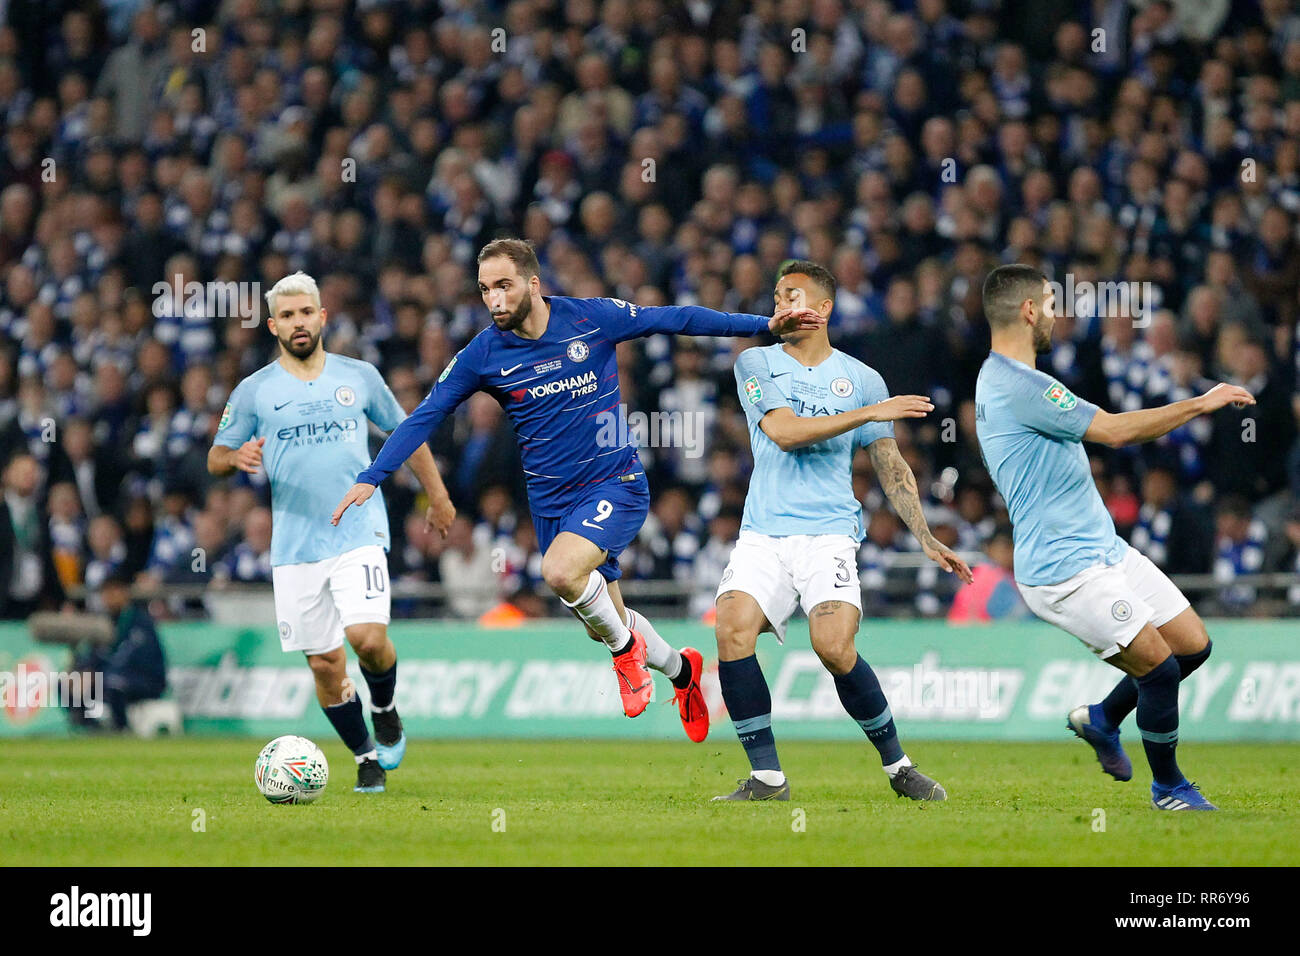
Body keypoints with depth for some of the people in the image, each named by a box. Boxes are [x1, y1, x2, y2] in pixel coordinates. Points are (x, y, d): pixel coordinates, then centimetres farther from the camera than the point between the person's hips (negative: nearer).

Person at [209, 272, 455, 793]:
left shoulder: (359, 376, 7)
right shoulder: (254, 391, 4)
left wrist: (437, 495, 17)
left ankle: (385, 710, 10)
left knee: (368, 637, -21)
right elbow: (215, 458, 8)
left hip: (359, 532, -1)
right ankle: (367, 757, 21)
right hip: (295, 547, 1)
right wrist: (238, 457, -14)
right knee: (325, 666, 1)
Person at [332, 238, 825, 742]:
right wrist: (371, 477, -10)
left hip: (615, 484, -4)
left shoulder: (592, 318, -10)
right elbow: (426, 415, -1)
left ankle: (627, 647, -1)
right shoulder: (482, 354, -6)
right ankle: (680, 668, 40)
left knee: (560, 571, -29)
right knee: (605, 622, 10)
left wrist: (765, 324, -1)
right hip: (551, 501, 4)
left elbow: (675, 319, -2)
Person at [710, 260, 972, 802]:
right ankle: (766, 777, -12)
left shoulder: (861, 379, 9)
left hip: (829, 533, -1)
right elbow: (785, 432, -8)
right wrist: (870, 412, -11)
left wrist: (927, 539, 8)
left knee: (834, 648, -21)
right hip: (763, 534, 1)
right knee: (732, 629, -22)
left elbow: (891, 467, 14)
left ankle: (897, 764, 0)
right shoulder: (757, 365, 8)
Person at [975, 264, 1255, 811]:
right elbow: (1116, 431, -22)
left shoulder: (1000, 379, 15)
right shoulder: (1018, 385, -20)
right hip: (1062, 570, -11)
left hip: (1106, 548, 11)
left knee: (1193, 644, 8)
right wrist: (1202, 404, -13)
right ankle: (1168, 787, 7)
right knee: (1158, 666, -12)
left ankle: (1102, 719, 28)